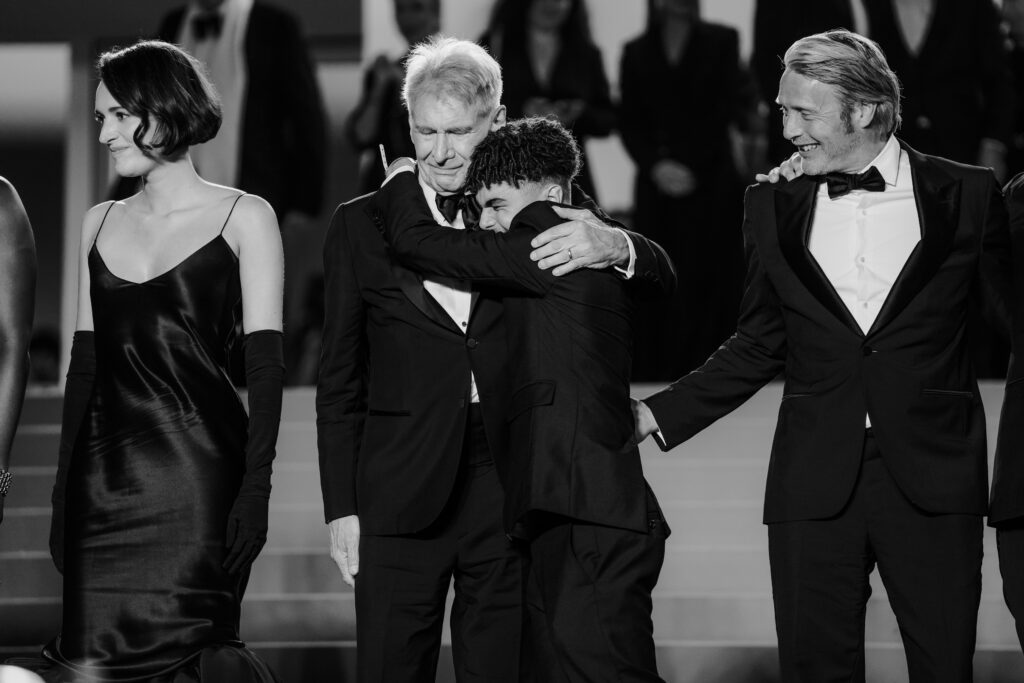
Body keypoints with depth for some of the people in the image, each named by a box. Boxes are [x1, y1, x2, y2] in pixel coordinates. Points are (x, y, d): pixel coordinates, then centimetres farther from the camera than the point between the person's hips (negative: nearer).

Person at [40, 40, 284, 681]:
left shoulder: (243, 218, 1)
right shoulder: (100, 223, 14)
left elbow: (266, 366, -4)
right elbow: (85, 361, 15)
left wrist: (255, 490, -13)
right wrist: (64, 491, 10)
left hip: (196, 474, -4)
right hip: (102, 478, 4)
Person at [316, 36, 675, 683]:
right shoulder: (362, 226, 6)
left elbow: (657, 274, 2)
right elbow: (340, 380, 8)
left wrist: (614, 244, -22)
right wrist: (342, 507, 3)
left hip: (511, 493, 0)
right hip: (401, 502, 0)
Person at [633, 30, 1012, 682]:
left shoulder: (966, 194, 1)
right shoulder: (775, 205, 9)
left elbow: (1009, 310, 8)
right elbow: (759, 346, 15)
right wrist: (656, 415, 7)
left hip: (931, 475, -2)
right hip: (815, 479, 2)